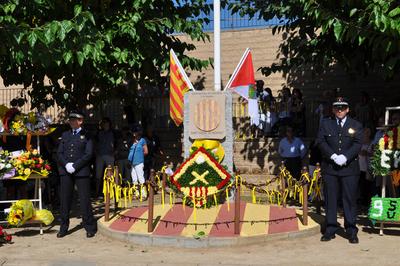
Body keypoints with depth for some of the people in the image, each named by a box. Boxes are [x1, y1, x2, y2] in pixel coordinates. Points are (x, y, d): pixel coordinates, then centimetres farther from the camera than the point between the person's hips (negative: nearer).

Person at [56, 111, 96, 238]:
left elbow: (89, 154, -6)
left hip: (81, 171, -4)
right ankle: (63, 227, 16)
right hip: (65, 171, 4)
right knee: (64, 199, 5)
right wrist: (66, 164, -8)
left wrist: (75, 166, -13)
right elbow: (59, 153, 10)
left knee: (84, 199, -1)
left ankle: (90, 227, 9)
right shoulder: (65, 135, 16)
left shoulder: (86, 135, 3)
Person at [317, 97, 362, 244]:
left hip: (349, 167, -1)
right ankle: (330, 229, 12)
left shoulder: (356, 126, 8)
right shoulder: (325, 124, 10)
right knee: (330, 199, 4)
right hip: (329, 167, 1)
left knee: (350, 199, 1)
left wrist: (345, 157, -18)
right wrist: (333, 156, -13)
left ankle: (351, 231, 9)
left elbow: (357, 144, -3)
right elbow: (321, 142, 0)